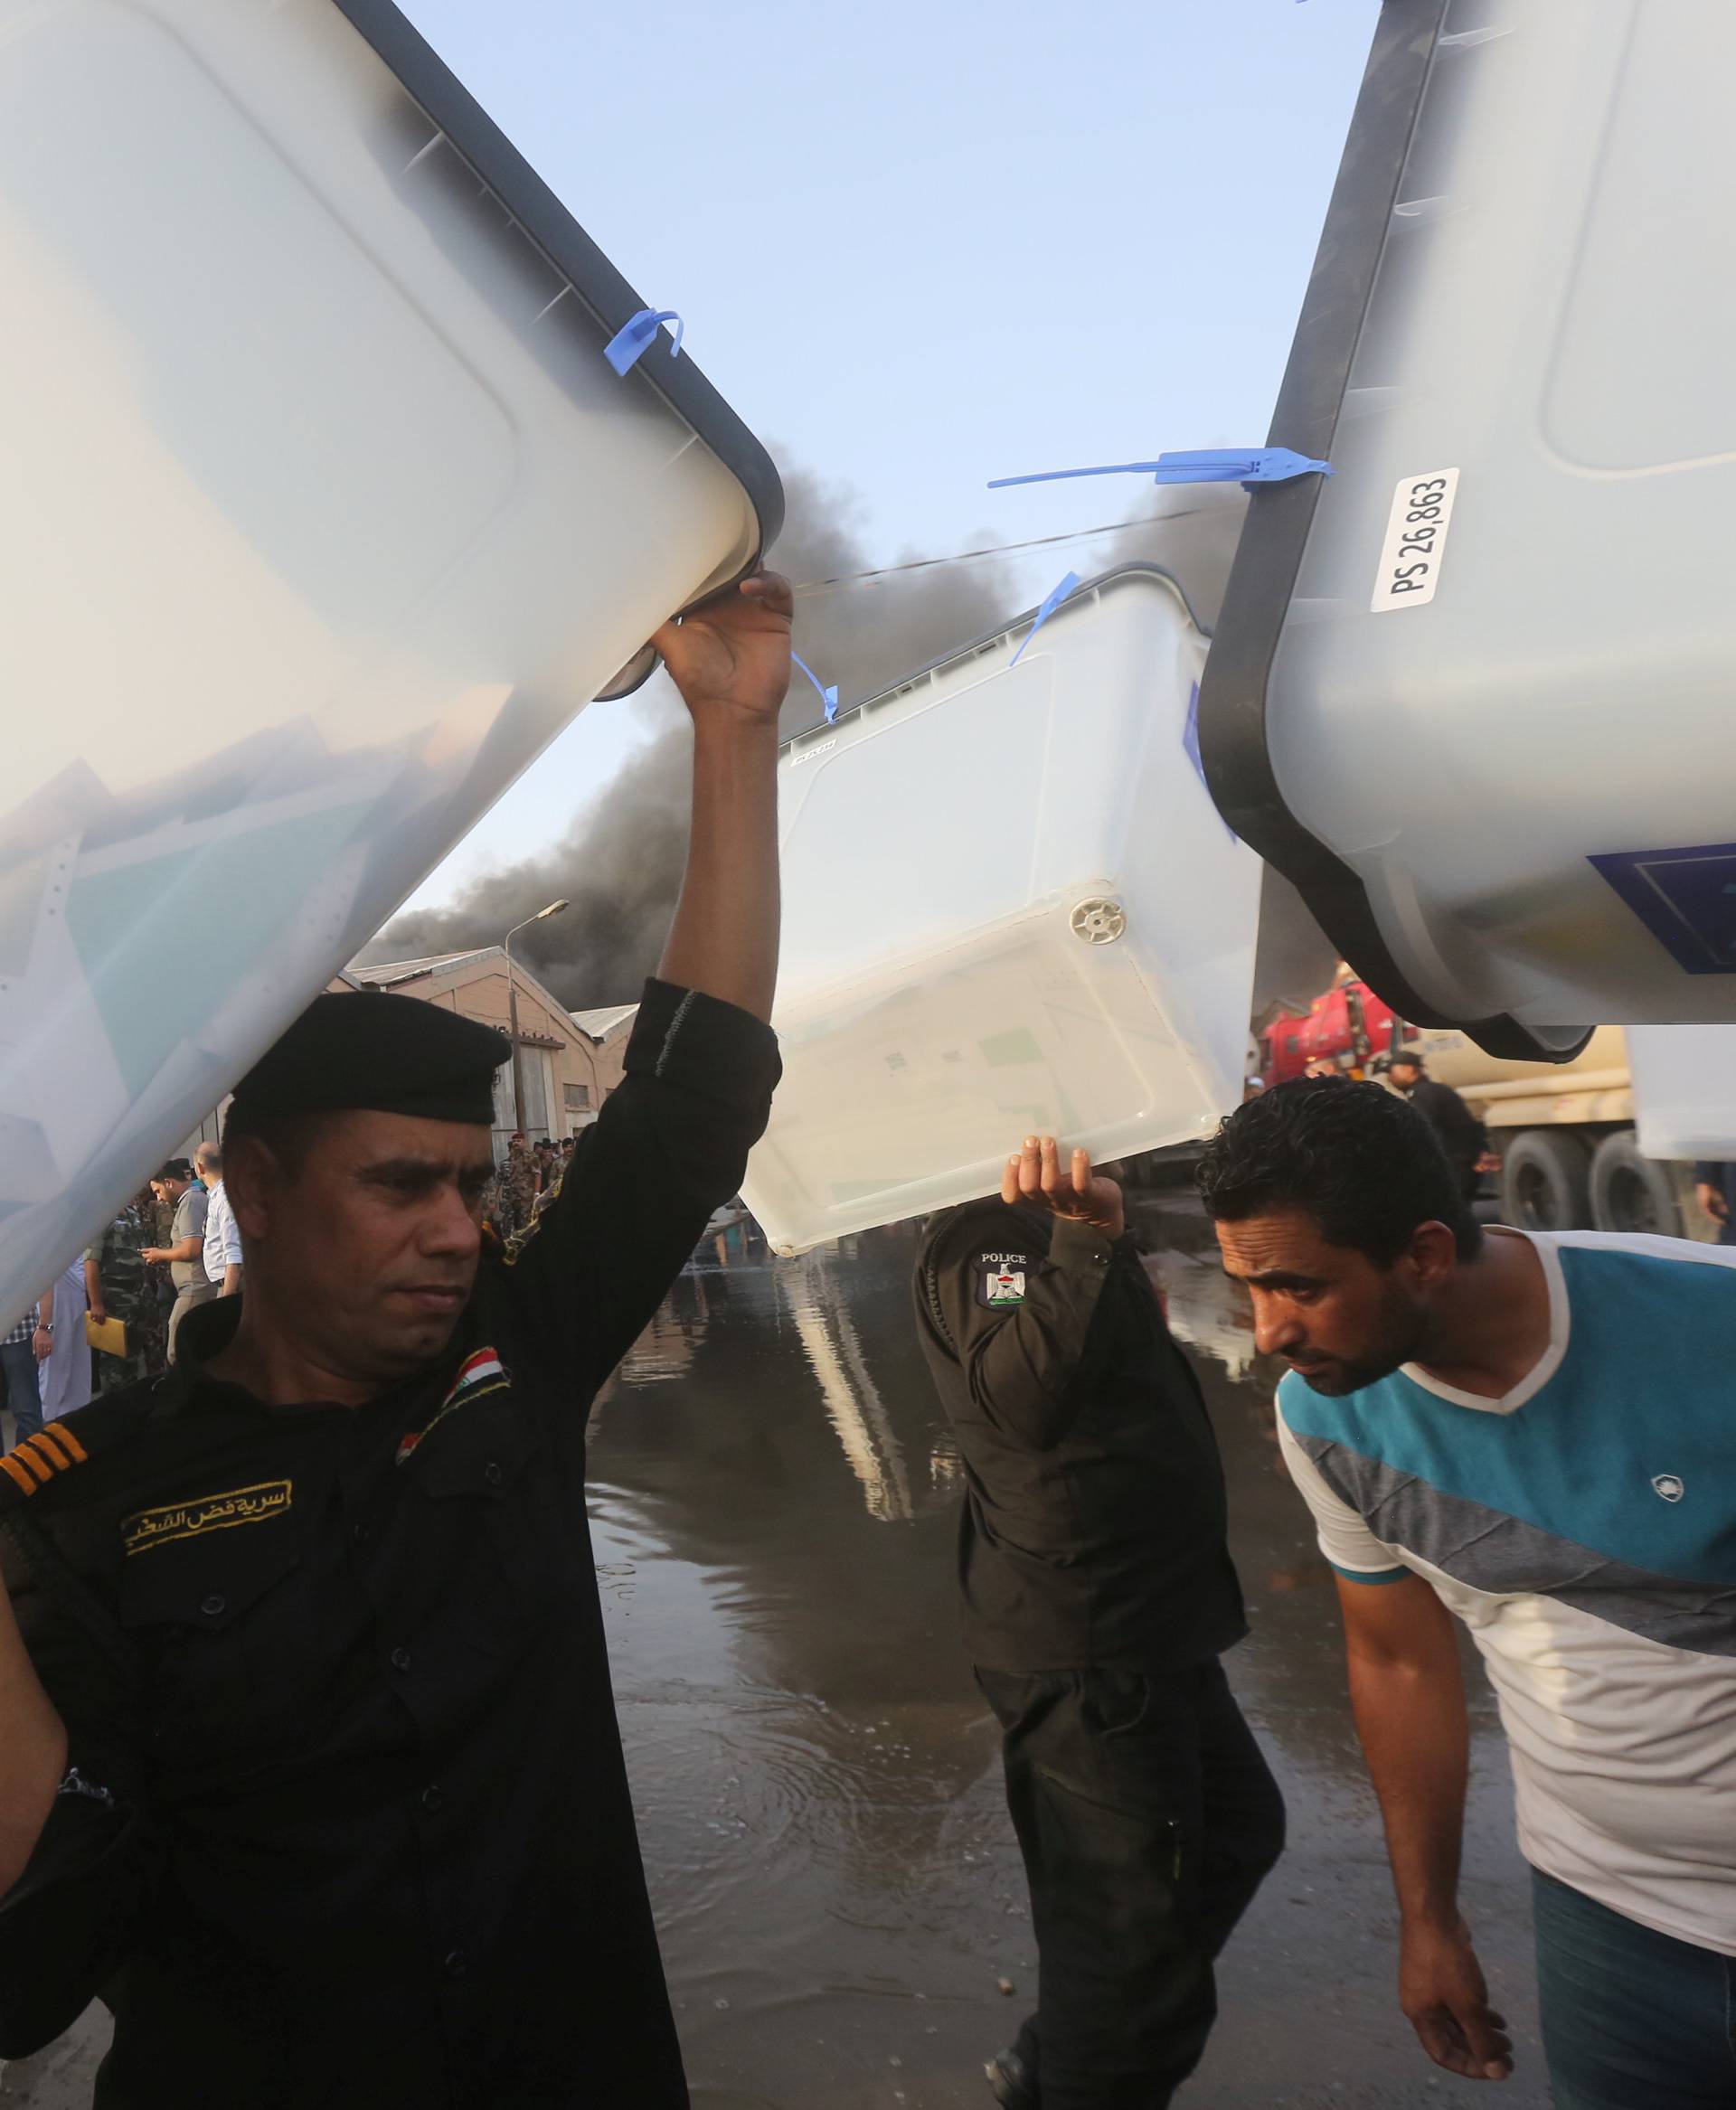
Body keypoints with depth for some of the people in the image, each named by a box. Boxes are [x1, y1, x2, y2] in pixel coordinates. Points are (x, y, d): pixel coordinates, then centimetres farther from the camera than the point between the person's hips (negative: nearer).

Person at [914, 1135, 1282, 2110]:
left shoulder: (1081, 1232, 13)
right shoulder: (986, 1236, -18)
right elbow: (1017, 1396, -38)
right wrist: (1084, 1242, -47)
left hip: (1157, 1628, 11)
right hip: (1082, 1651, -11)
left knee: (1237, 1832, 24)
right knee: (1135, 1919, -1)